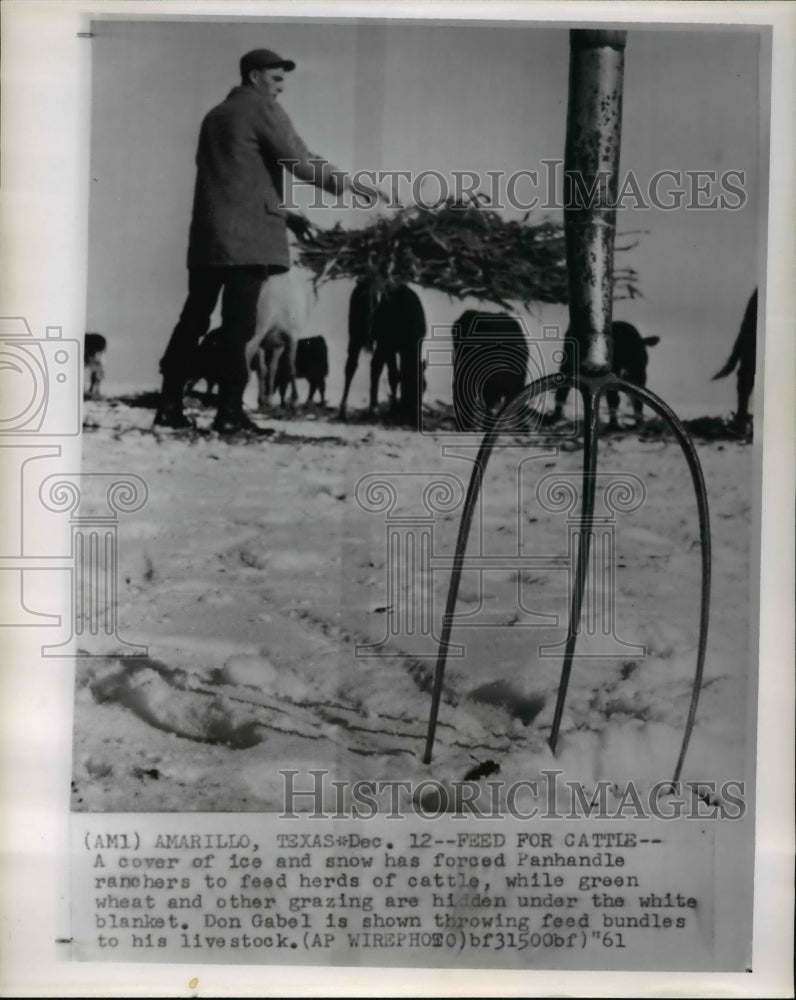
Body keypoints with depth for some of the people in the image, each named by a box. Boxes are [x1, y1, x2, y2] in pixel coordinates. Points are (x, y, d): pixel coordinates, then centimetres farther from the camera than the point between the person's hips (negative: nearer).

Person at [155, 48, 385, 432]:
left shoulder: (215, 115, 24)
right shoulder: (262, 108, -1)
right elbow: (302, 162, -9)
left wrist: (281, 214, 24)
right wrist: (354, 185, -2)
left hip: (207, 236, 8)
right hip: (248, 236, -7)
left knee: (193, 318, 8)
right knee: (238, 324, -7)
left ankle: (169, 405, 8)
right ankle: (229, 412, -6)